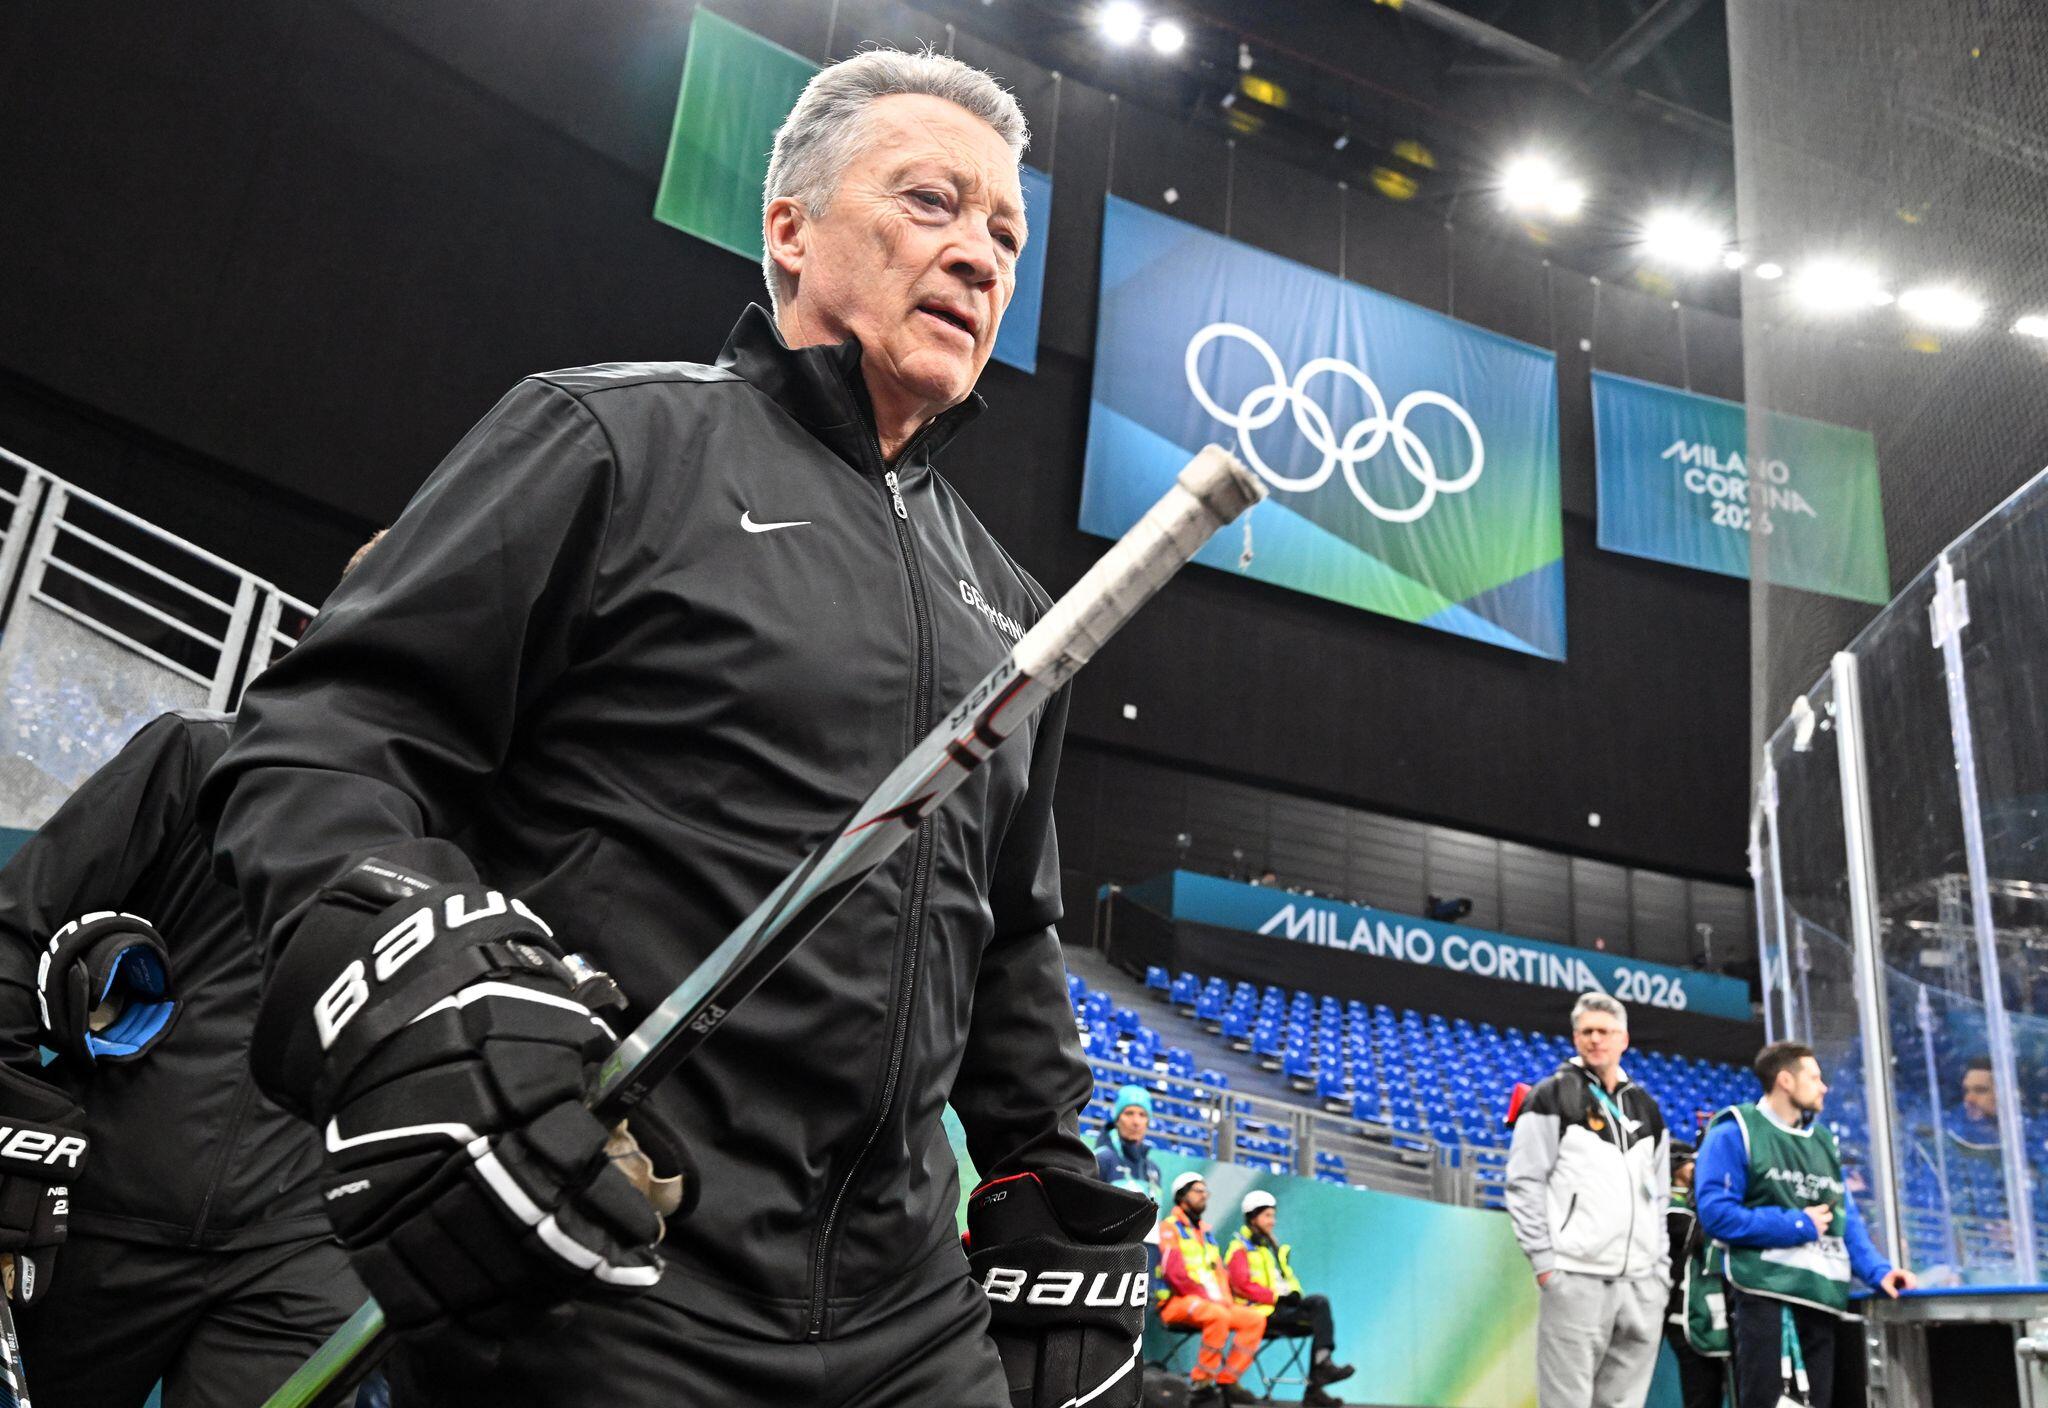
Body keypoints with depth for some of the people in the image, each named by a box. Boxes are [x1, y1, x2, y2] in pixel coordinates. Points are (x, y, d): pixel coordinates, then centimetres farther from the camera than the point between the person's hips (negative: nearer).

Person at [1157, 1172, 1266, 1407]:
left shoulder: (1206, 1232, 24)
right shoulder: (1170, 1227, -1)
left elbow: (1220, 1273, 20)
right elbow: (1175, 1273, -13)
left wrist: (1226, 1300, 0)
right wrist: (1207, 1298, -17)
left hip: (1215, 1304, 8)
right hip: (1177, 1302, -8)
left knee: (1255, 1319, -12)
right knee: (1219, 1316, -36)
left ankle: (1227, 1382, -12)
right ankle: (1201, 1385, -26)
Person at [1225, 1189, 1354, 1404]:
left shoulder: (1272, 1246, 26)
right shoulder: (1240, 1247, -1)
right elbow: (1242, 1285, -14)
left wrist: (1294, 1294, 1)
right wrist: (1276, 1297, -19)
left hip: (1280, 1306, 8)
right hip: (1260, 1313, -7)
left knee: (1320, 1302, -19)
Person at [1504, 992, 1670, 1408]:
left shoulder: (1646, 1108, 19)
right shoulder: (1553, 1097, 0)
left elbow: (1658, 1196, 22)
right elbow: (1524, 1183, -5)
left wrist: (1661, 1265, 13)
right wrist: (1544, 1260, -11)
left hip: (1642, 1283, 6)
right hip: (1576, 1278, -6)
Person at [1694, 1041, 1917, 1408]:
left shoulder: (1823, 1140, 19)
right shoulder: (1735, 1132, -3)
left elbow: (1846, 1219, 19)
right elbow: (1716, 1213, -13)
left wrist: (1877, 1271, 1)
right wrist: (1799, 1225, -10)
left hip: (1821, 1294, 7)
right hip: (1765, 1290, -7)